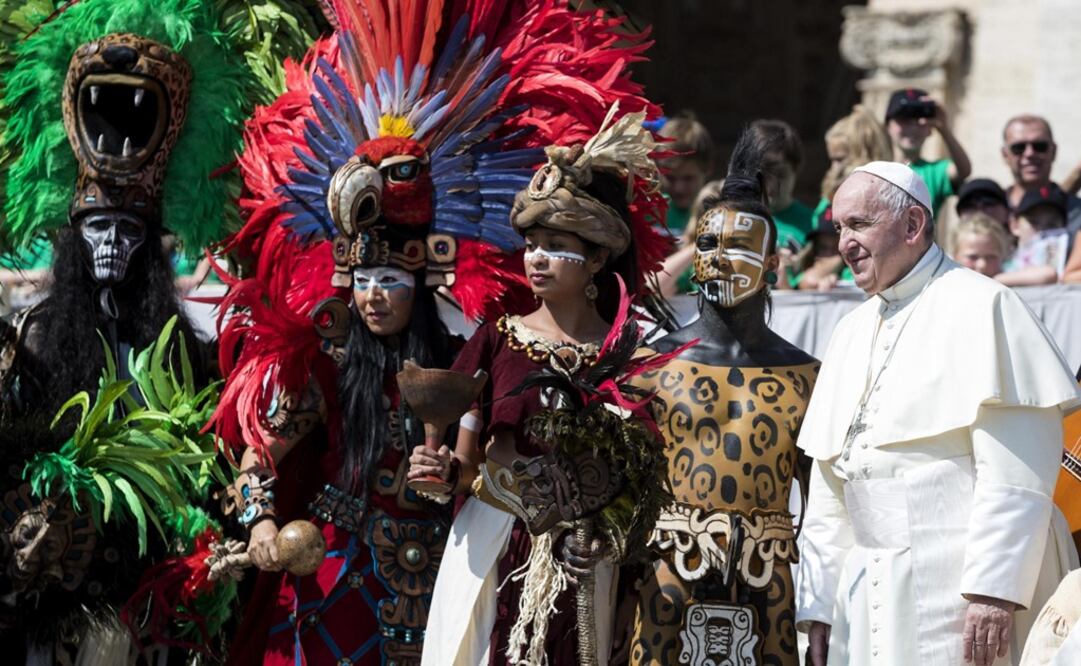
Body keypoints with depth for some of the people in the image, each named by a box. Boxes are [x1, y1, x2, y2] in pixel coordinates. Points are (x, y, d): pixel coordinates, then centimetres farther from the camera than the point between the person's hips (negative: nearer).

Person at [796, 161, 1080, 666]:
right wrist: (818, 605, 13)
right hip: (869, 600, 7)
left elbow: (1016, 475, -14)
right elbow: (829, 489, 19)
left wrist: (995, 588, -20)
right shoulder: (853, 332, 18)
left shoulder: (979, 307, -5)